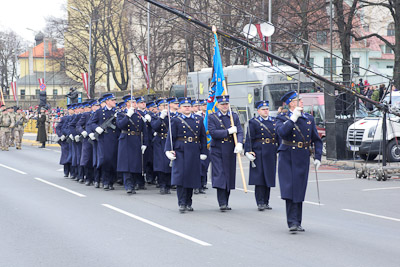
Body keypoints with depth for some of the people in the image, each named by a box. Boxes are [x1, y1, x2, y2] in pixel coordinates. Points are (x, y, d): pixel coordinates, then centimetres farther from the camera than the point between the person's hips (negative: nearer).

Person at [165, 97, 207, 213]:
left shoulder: (199, 119, 12)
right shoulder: (176, 120, 3)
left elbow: (203, 137, 14)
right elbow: (171, 136, -2)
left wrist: (203, 152, 9)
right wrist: (168, 150, -14)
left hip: (194, 152, 3)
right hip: (180, 151, -3)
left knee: (192, 177, 7)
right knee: (180, 176, -9)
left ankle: (188, 203, 18)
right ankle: (182, 203, -6)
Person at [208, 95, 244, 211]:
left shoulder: (234, 116, 9)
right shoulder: (212, 117, 0)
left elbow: (240, 131, -1)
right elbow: (213, 132, -13)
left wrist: (239, 144, -20)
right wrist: (228, 131, -17)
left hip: (230, 152, 3)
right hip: (217, 151, -3)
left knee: (229, 175, 7)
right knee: (219, 175, -10)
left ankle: (226, 202, 17)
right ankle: (222, 203, -10)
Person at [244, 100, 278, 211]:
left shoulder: (274, 121, 14)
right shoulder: (253, 122, 0)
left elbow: (278, 137, 17)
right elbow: (249, 138, -6)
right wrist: (248, 152, -14)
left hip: (271, 154, 5)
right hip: (259, 154, -5)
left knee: (269, 177, 8)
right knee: (259, 178, -5)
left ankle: (266, 202, 15)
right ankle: (260, 202, -1)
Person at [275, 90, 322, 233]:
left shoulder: (309, 118, 11)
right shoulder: (282, 118, -1)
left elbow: (317, 140, 15)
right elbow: (282, 132, -22)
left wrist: (318, 157, 6)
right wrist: (293, 118, -20)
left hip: (303, 159, 4)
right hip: (288, 158, -4)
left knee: (299, 191, 8)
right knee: (290, 189, -11)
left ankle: (298, 223, 16)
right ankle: (292, 223, -11)